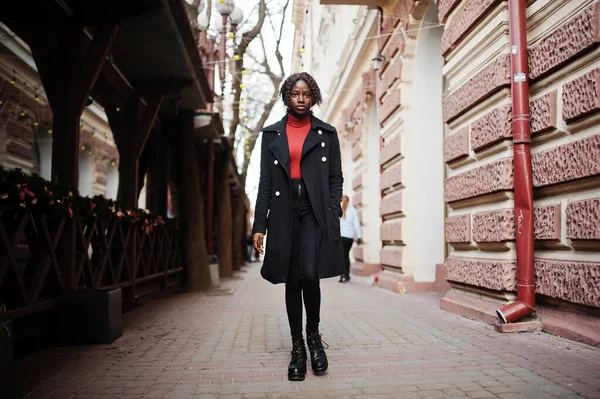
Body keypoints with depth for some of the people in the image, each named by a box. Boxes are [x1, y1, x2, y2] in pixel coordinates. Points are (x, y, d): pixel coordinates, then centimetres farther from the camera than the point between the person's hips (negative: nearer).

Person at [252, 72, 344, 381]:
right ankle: (298, 348, 18)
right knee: (292, 281, 5)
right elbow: (265, 181, 7)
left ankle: (314, 336, 11)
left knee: (309, 275, -16)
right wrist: (259, 224, 1)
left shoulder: (326, 133, 9)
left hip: (315, 213, -1)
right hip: (284, 213, 2)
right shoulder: (271, 134, 11)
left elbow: (336, 178, 7)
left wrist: (333, 216, -6)